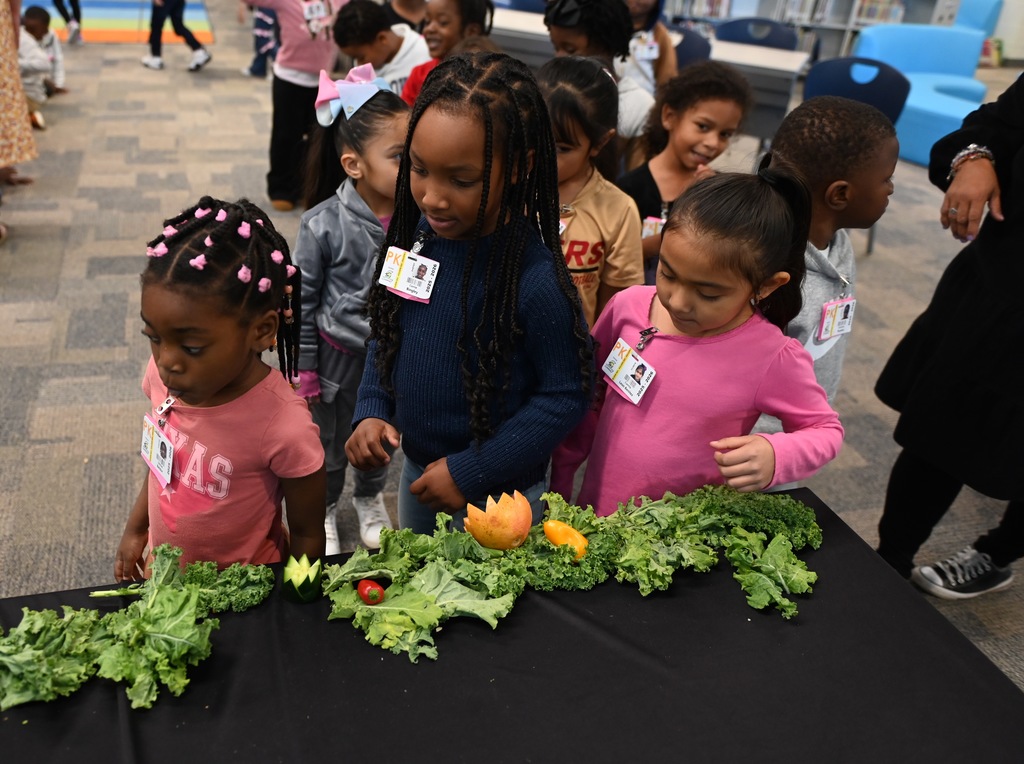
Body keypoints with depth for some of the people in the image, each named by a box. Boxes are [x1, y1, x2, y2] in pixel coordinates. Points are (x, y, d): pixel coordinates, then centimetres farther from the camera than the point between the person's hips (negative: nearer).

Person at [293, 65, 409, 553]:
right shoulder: (323, 226, -24)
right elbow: (303, 300, -12)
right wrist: (302, 370, -6)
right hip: (338, 356, -2)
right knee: (329, 442, 21)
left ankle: (370, 498, 55)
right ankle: (323, 508, 49)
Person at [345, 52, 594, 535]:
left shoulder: (537, 281, -29)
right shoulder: (415, 238, -10)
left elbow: (564, 396, -20)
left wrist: (471, 471, -19)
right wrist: (371, 413, -6)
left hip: (498, 498, -6)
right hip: (417, 472, 6)